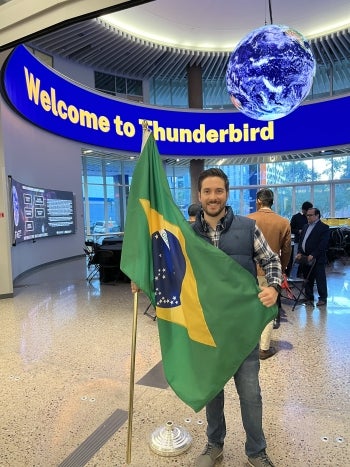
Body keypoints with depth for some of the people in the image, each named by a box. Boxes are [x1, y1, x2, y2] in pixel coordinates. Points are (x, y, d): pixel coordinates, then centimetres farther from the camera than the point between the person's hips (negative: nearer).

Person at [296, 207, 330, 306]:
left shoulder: (324, 227, -6)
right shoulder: (305, 227, 16)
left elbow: (323, 244, -14)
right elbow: (301, 241, 17)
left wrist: (313, 255, -20)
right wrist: (299, 252, 1)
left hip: (317, 259, -6)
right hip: (305, 258, 6)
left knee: (320, 279, 3)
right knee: (308, 280, 12)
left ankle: (323, 298, 16)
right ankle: (309, 298, 23)